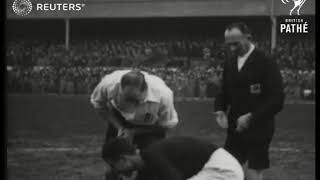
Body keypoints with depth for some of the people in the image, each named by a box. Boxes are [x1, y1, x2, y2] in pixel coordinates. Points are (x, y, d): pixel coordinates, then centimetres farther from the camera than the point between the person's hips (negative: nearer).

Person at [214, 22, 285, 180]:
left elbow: (276, 101, -16)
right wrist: (220, 110, -5)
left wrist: (251, 117, -23)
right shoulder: (229, 63, 7)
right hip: (235, 129, 6)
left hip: (258, 131, -6)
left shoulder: (266, 63, -12)